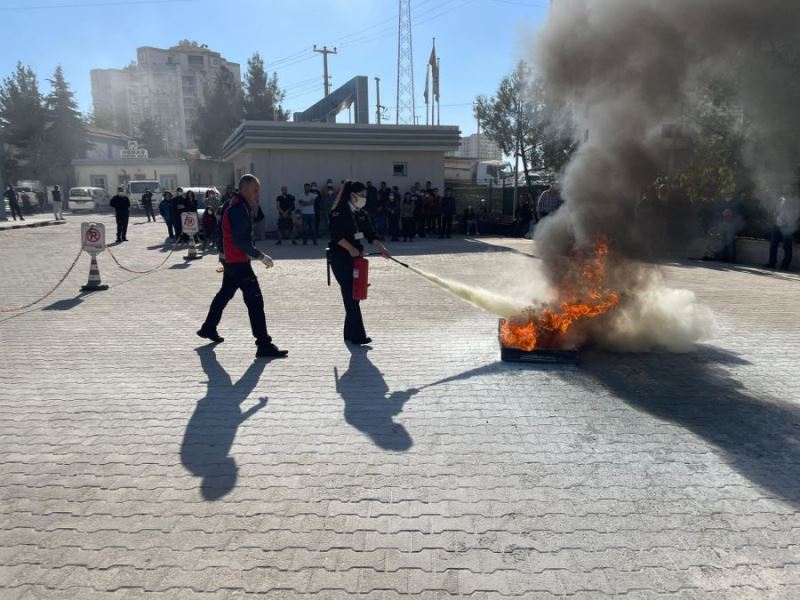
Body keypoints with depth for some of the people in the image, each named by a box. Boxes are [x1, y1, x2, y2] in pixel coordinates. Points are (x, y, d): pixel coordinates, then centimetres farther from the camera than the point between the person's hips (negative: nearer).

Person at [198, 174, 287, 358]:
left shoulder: (232, 204, 11)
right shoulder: (239, 208, -21)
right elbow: (241, 241, -27)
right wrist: (261, 256, -25)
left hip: (231, 259, 11)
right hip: (238, 261, -11)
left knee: (225, 294, 25)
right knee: (255, 300, -11)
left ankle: (208, 328, 42)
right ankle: (264, 346, -10)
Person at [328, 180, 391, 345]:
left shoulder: (362, 214, 13)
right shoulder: (339, 212, -9)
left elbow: (371, 235, 9)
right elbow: (336, 235, -16)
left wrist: (381, 248, -6)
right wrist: (350, 248, -24)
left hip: (356, 257, 7)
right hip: (340, 259, -7)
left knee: (354, 295, 8)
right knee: (350, 296, -8)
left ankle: (350, 334, 18)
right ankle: (357, 336, -6)